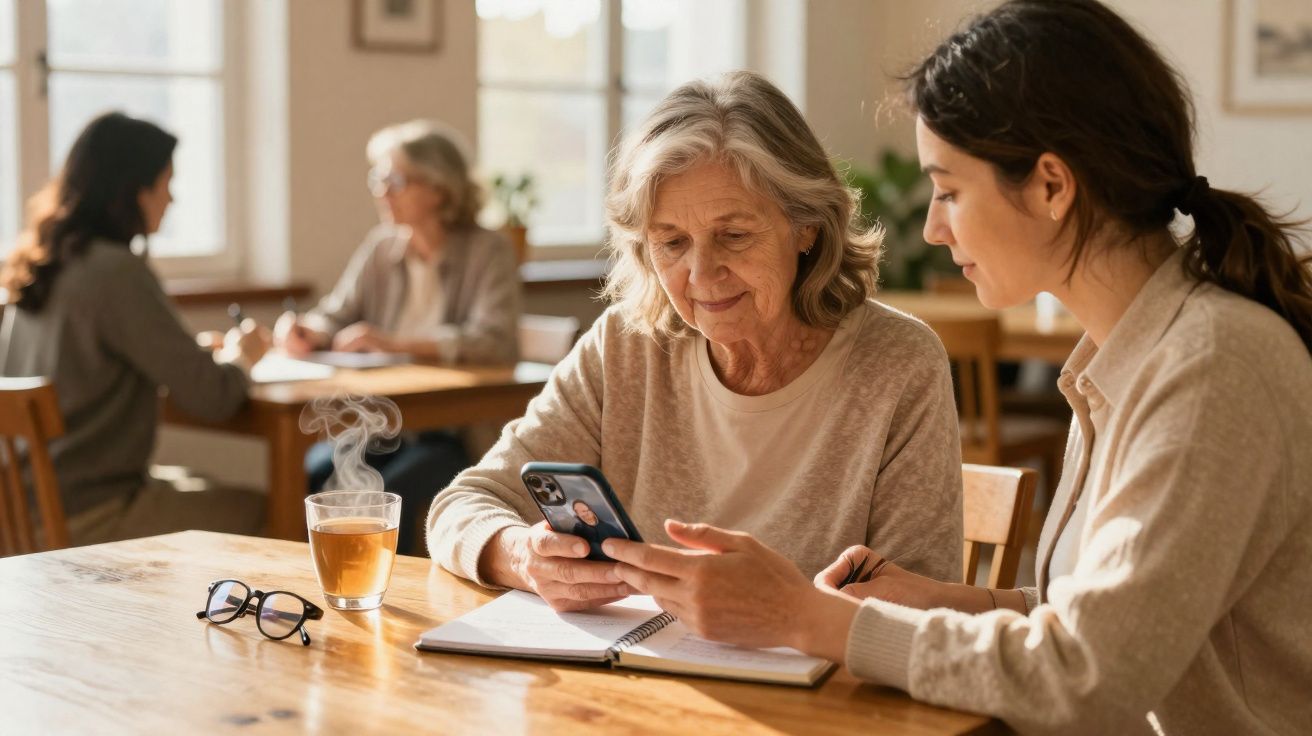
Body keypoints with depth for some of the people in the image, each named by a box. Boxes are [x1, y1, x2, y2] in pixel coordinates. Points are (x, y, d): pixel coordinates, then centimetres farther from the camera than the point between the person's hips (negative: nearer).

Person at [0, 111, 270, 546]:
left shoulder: (37, 265, 7)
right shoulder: (117, 271, -18)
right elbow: (211, 397, -18)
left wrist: (214, 355, 16)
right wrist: (240, 358, 5)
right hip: (85, 520, -9)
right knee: (262, 512, 2)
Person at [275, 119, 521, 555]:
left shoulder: (487, 253, -5)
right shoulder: (380, 246, 11)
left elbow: (496, 342, -20)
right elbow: (336, 318, 12)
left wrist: (395, 343, -28)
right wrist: (303, 332, -14)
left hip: (460, 432, -5)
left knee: (387, 493, -30)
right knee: (309, 475, -21)